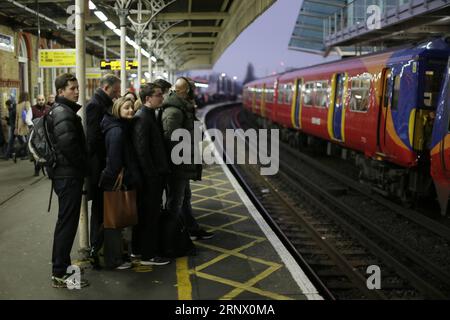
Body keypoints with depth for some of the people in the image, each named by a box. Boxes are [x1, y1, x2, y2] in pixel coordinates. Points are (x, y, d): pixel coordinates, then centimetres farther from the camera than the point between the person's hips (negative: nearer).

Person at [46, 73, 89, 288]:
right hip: (69, 175, -11)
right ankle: (60, 274, -1)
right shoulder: (63, 113, -16)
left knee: (66, 221, 18)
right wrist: (84, 166, -13)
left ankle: (61, 266, 29)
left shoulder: (61, 110, 17)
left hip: (63, 173, 11)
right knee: (67, 222, -6)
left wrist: (82, 167, 18)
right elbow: (68, 145, -25)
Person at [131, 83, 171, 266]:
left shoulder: (150, 115, 15)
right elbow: (141, 149, -21)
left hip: (153, 175, 10)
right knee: (151, 214, -2)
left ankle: (138, 249, 28)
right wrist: (152, 172, -19)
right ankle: (148, 255, 7)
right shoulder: (142, 118, -16)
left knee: (144, 212, 17)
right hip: (150, 176, -10)